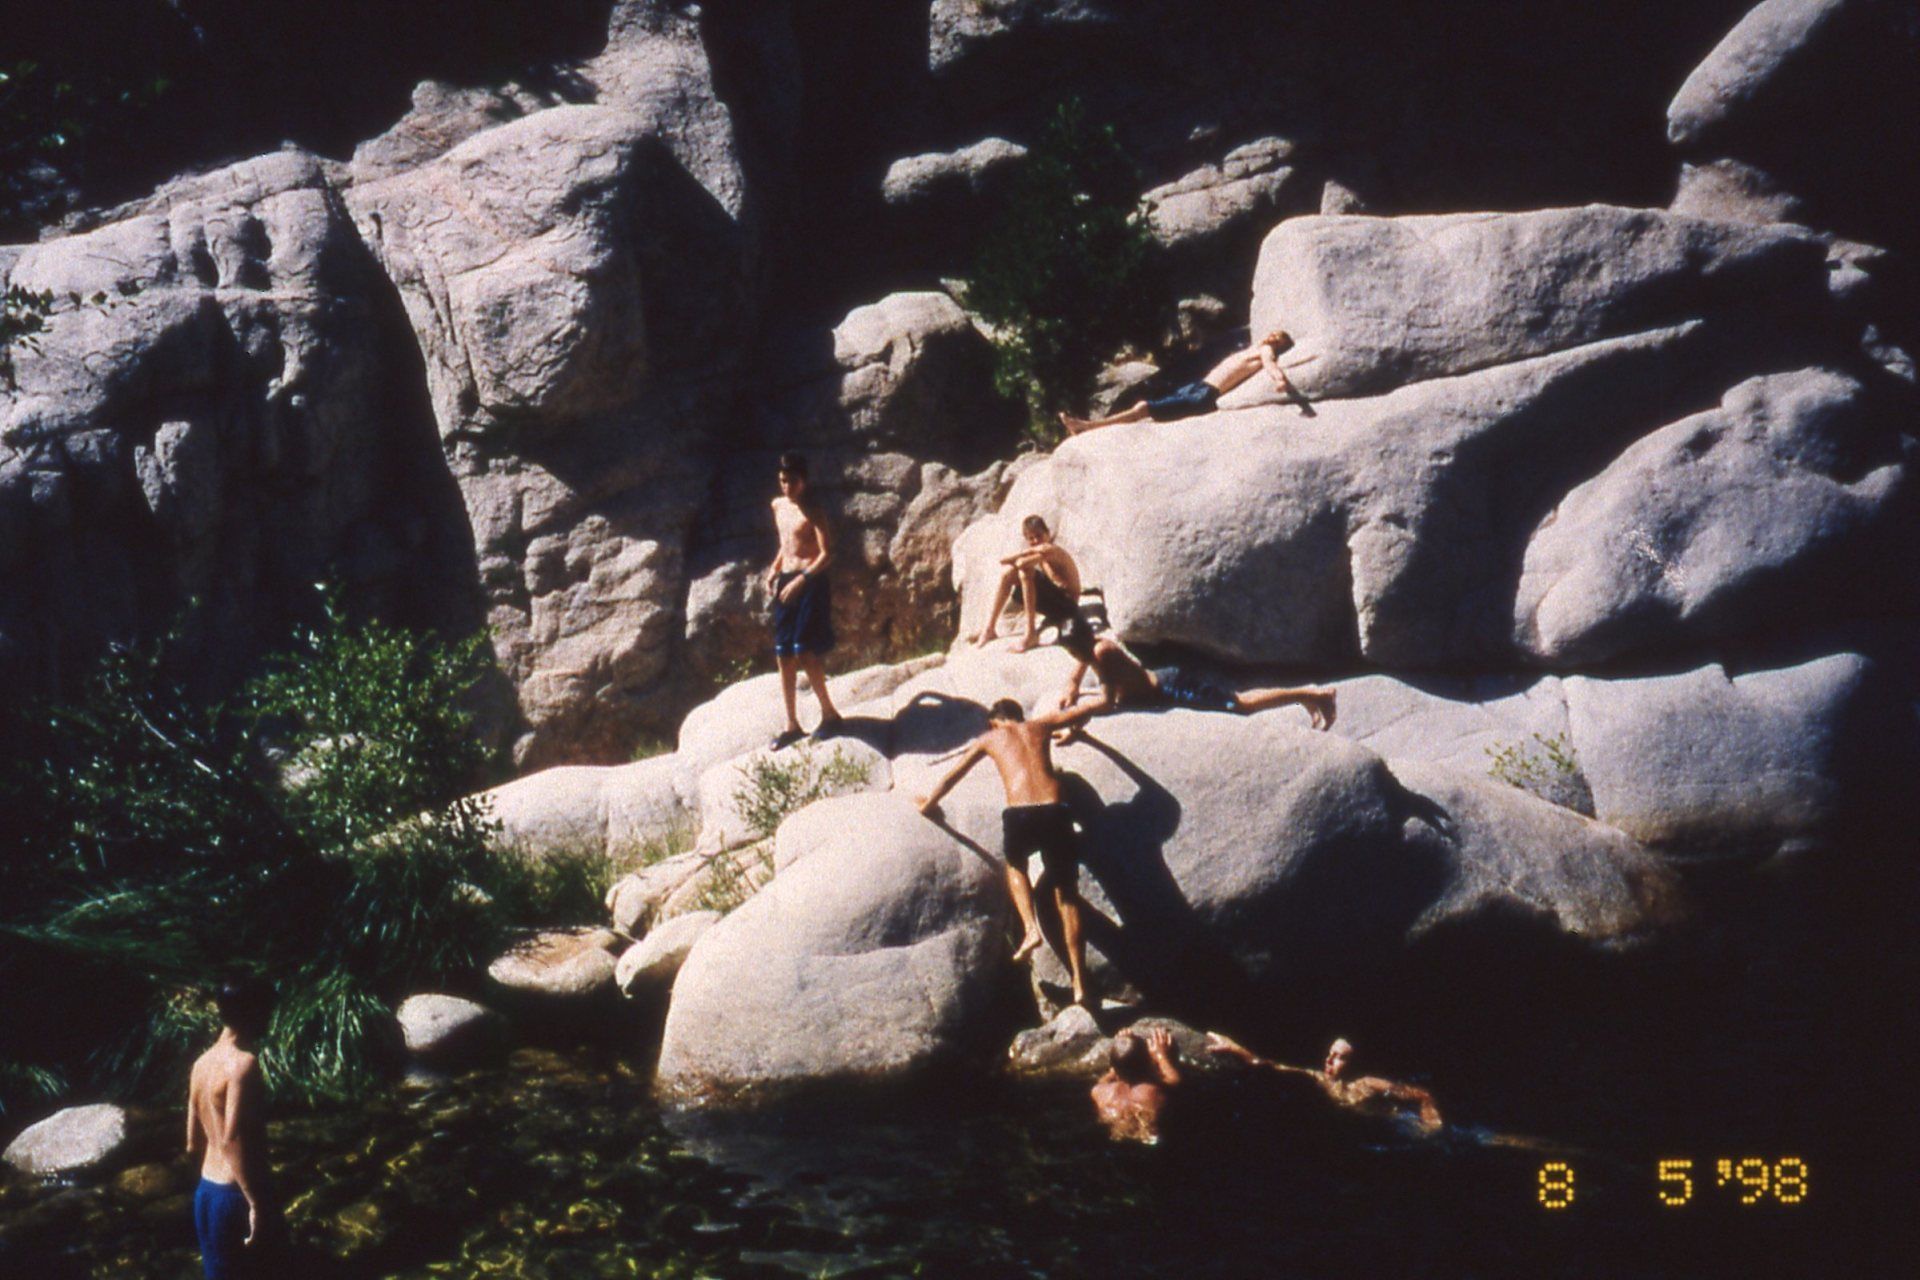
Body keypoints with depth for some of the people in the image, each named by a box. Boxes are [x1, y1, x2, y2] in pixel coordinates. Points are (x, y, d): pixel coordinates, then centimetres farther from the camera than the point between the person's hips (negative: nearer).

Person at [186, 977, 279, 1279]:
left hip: (206, 1191, 9)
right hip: (234, 1195, -9)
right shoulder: (243, 1063, -18)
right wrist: (258, 1203, -26)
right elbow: (232, 1140, -28)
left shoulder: (203, 1062, 10)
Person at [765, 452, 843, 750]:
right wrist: (774, 568, 12)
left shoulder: (811, 511, -8)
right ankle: (792, 724, 11)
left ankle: (828, 712, 2)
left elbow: (827, 553, -14)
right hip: (786, 583, 7)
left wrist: (801, 579, -21)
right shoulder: (778, 506, 14)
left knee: (805, 652, -13)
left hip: (810, 583, -7)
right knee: (784, 656, 5)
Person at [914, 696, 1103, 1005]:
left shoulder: (989, 739, 20)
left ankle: (1030, 929, 9)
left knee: (1015, 865, 33)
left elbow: (951, 777, 29)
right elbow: (1086, 711, 36)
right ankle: (1080, 984, 6)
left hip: (1019, 816, -1)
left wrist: (927, 804, 45)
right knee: (1067, 896, 11)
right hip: (1055, 813, 1)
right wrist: (1070, 732, 57)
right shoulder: (1039, 726, 23)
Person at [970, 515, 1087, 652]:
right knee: (1008, 573, 3)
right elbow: (1003, 560, 4)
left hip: (1067, 604, -9)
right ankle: (989, 629, 1)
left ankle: (1030, 635, -26)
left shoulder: (1052, 550, -20)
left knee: (1026, 571, -29)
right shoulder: (1038, 552, 7)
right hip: (1052, 605, 9)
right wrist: (1027, 552, -11)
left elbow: (1021, 563, -30)